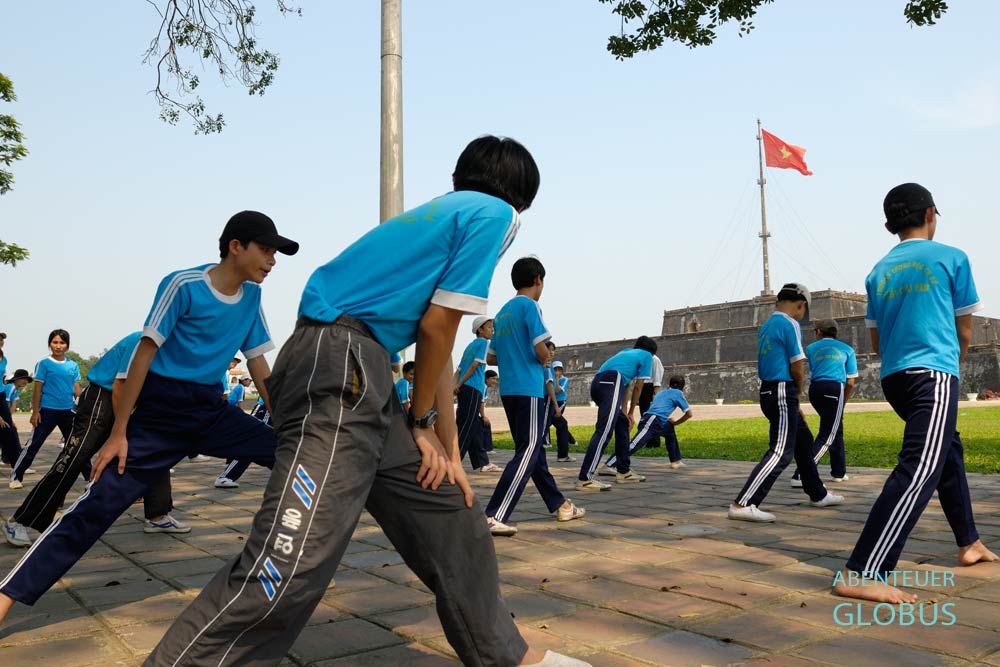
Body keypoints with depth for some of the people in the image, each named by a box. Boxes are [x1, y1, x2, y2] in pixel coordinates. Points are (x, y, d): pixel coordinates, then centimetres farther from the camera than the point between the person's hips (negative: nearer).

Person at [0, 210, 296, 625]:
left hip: (212, 411, 6)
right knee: (100, 503, -13)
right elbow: (145, 354, -13)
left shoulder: (251, 295, 4)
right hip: (161, 412, -5)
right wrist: (118, 433, -14)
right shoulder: (184, 285, -13)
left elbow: (259, 365, 11)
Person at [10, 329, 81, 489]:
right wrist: (35, 412, -9)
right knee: (34, 445, -3)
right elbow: (38, 389, -4)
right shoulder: (44, 364, -4)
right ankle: (16, 477, 8)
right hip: (48, 410, -4)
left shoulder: (73, 366, 6)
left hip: (68, 411, 4)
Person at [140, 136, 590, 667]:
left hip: (359, 375, 10)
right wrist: (422, 421, 9)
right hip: (337, 366, -10)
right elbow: (436, 328, -5)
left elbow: (435, 346, 25)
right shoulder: (495, 213, 1)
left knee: (448, 510, 15)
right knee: (293, 562, -17)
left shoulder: (448, 213, 27)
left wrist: (448, 451, 24)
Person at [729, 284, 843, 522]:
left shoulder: (765, 326, 15)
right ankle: (742, 504, -21)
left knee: (804, 440, 23)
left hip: (769, 390, 10)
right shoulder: (790, 324, -10)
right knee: (781, 452, -12)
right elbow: (797, 368, -12)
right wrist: (798, 393, 7)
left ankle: (818, 495, 36)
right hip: (783, 393, -10)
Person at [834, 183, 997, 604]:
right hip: (934, 373, -7)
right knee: (919, 471, -16)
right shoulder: (951, 258, 2)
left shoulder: (878, 271, 15)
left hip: (894, 378, 7)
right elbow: (964, 331, 9)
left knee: (949, 451, 26)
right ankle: (859, 574, -28)